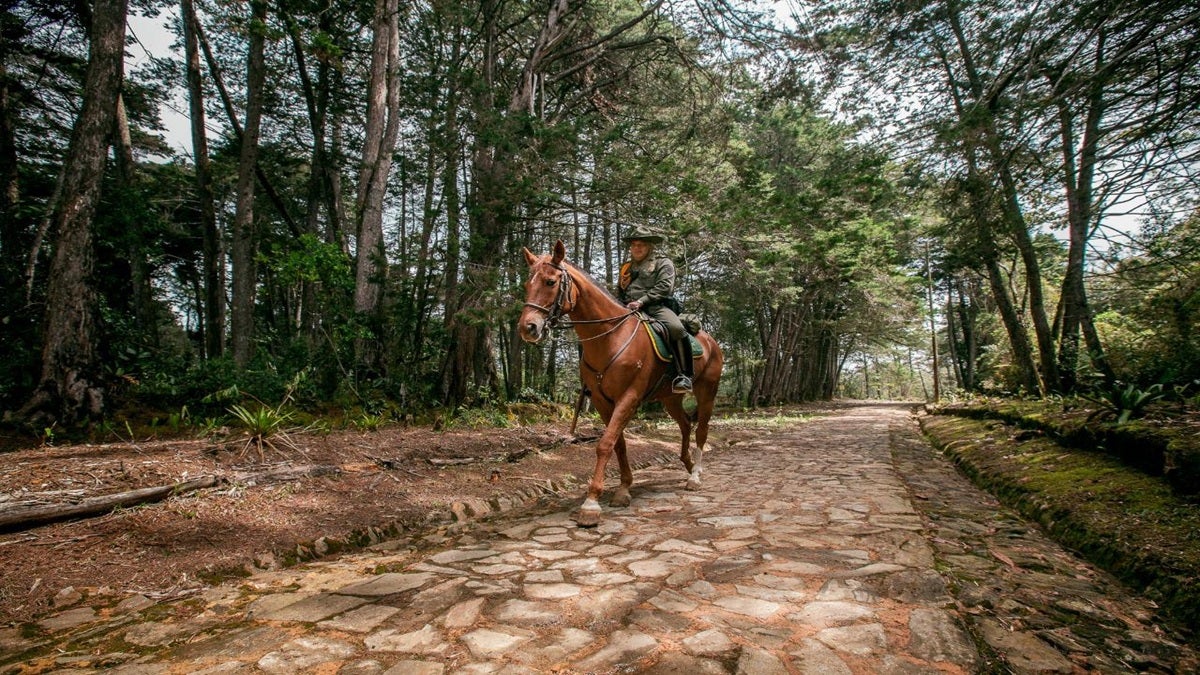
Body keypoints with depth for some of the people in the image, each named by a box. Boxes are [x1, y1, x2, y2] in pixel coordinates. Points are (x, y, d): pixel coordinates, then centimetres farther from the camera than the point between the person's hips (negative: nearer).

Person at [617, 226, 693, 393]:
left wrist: (641, 301, -17)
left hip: (656, 307, -5)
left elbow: (664, 287, -7)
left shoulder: (663, 262, 9)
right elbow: (619, 293, 30)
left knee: (676, 328, -35)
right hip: (629, 310, 5)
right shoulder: (626, 266, 26)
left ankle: (684, 375, -29)